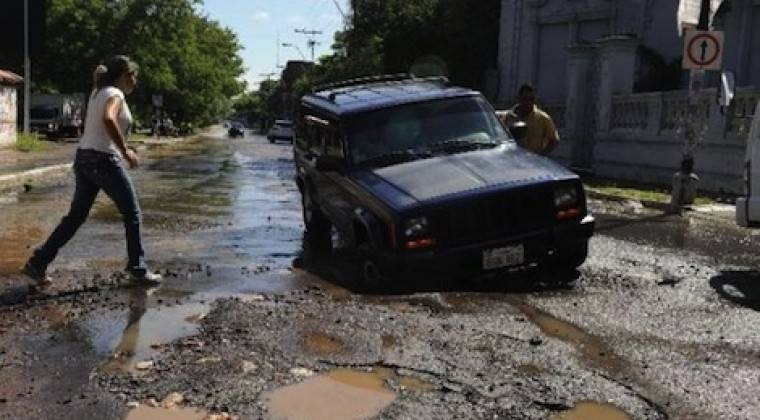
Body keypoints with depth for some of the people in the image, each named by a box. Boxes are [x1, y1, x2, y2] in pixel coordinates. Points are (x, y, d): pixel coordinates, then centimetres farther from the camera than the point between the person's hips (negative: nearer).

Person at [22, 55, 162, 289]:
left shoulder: (98, 93, 16)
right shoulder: (115, 94, -10)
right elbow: (108, 119, -31)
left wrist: (121, 149, 21)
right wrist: (125, 151, -24)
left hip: (83, 158, 9)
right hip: (104, 160, -9)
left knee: (76, 216, 13)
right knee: (132, 214, 4)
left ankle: (37, 263, 12)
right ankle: (138, 270, 8)